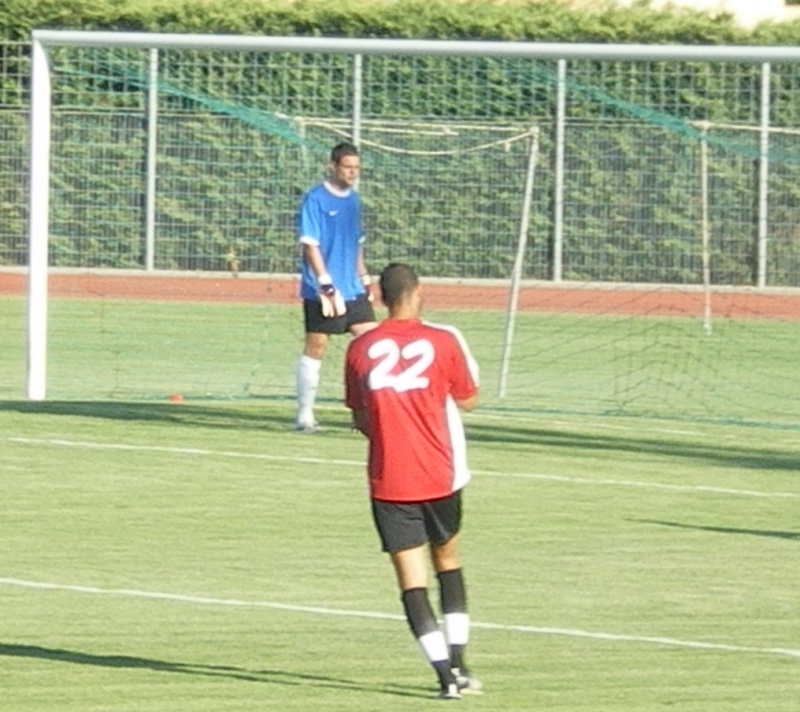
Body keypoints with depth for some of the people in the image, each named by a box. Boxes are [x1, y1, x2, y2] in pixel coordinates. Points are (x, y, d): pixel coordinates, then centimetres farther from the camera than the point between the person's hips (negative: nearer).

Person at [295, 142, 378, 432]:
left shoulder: (353, 200, 13)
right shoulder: (316, 199, -10)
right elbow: (310, 245, -15)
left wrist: (364, 278, 17)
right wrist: (328, 286, -19)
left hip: (353, 290, 7)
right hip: (321, 292, -7)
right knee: (316, 347, 0)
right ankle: (305, 415, 9)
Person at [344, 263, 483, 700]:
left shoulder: (360, 349, -1)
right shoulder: (442, 342, -5)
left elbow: (359, 418, 9)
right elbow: (468, 401, 6)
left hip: (388, 480, 0)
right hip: (439, 476, 0)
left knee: (411, 578, 1)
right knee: (448, 561, 20)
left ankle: (445, 674, -8)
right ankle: (457, 662, 13)